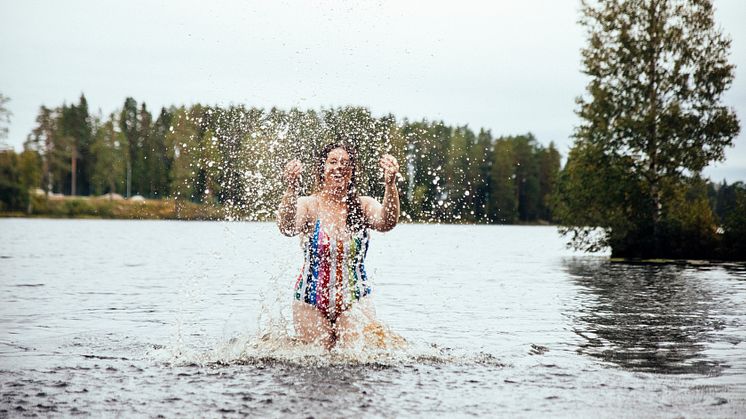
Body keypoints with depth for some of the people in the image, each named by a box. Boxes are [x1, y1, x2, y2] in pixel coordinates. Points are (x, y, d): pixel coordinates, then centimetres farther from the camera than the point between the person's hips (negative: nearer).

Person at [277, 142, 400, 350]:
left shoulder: (363, 206, -3)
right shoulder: (309, 205, -8)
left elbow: (387, 223, -24)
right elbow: (287, 228, -28)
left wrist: (390, 185, -42)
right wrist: (291, 189, -46)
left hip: (354, 301, 1)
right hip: (311, 302, -1)